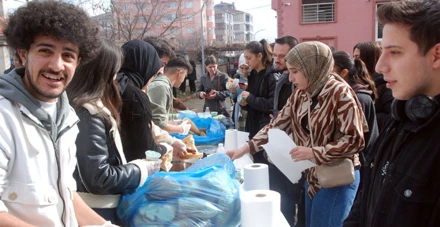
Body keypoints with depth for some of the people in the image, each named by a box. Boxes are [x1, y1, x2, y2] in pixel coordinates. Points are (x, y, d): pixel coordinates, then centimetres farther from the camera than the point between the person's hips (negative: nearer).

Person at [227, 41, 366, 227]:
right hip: (312, 175, 7)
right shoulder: (301, 93, 3)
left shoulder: (340, 93, -19)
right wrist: (246, 148, -5)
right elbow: (278, 124, 4)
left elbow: (355, 140, -20)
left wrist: (314, 152, -27)